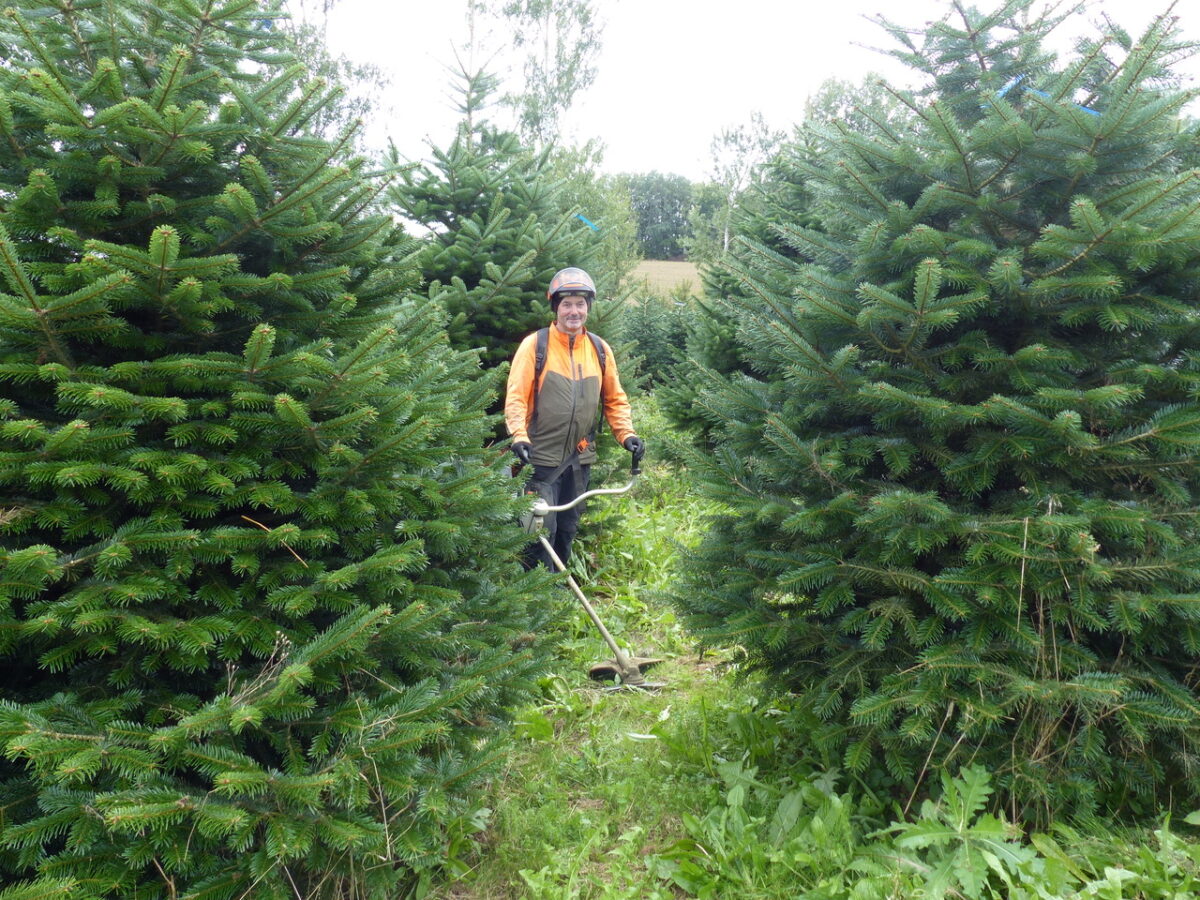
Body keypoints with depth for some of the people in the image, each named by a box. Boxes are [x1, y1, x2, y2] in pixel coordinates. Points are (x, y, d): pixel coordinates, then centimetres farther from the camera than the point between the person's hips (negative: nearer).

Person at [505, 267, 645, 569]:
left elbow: (615, 399, 12)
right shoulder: (535, 345, -6)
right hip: (542, 456, -4)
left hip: (580, 458, 5)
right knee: (542, 528, -4)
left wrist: (626, 434, -2)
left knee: (568, 529, 16)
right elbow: (516, 395, -10)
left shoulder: (600, 349, 6)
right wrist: (519, 436, -24)